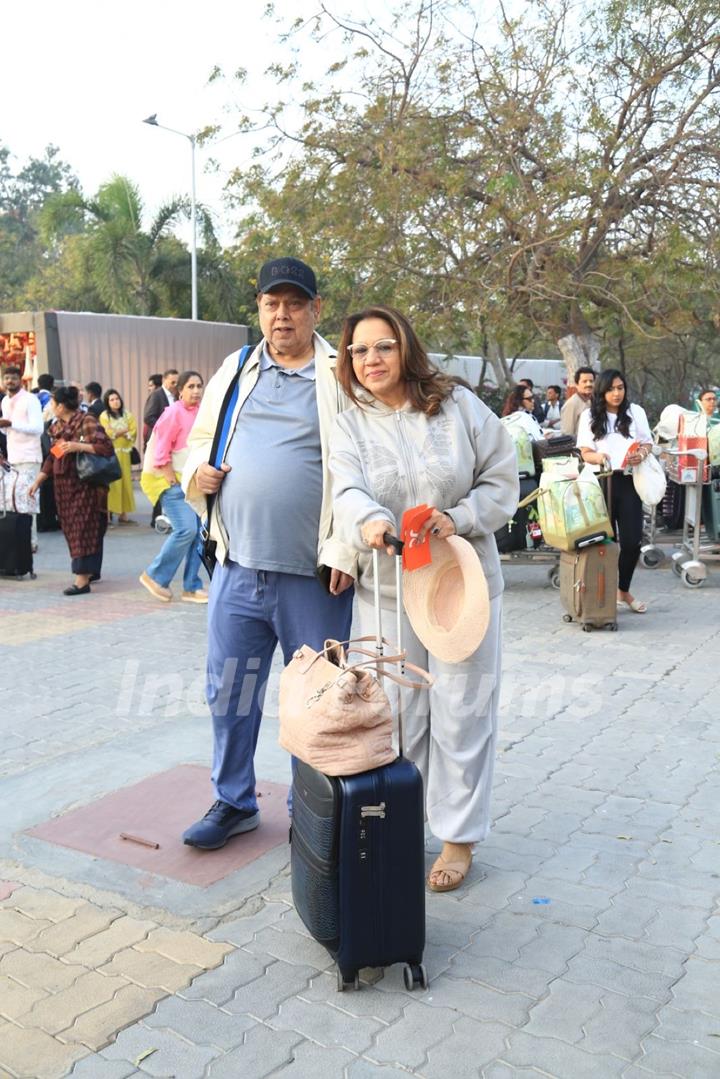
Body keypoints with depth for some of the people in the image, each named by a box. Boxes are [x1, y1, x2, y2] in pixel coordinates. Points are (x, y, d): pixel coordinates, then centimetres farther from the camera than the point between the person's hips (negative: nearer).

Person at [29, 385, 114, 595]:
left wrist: (78, 446, -22)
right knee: (71, 528, 10)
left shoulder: (87, 422, -10)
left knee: (83, 528, -9)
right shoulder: (57, 427, 12)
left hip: (84, 484, -8)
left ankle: (82, 579, -10)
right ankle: (91, 570, 24)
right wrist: (38, 481, 14)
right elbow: (52, 457, 18)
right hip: (64, 485, 8)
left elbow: (106, 447, -15)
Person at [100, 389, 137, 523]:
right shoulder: (104, 416, 2)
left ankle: (123, 514, 6)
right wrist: (124, 431, -3)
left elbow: (133, 433, 3)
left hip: (124, 452, 4)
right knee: (111, 483, -10)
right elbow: (107, 434, -9)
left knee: (125, 482, 2)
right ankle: (107, 514, -10)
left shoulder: (127, 415, 13)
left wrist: (117, 433, -10)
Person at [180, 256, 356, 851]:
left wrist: (345, 551, -16)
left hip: (312, 576, -4)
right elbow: (201, 439, 23)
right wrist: (198, 470, 0)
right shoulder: (235, 372, 12)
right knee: (228, 691, 13)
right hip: (238, 568, 4)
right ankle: (233, 803, 32)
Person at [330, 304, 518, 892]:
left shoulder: (458, 406, -1)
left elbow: (502, 480, 1)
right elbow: (348, 491, -18)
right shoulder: (350, 426, 1)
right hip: (386, 589, 1)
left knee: (461, 712, 5)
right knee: (398, 715, 10)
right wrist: (369, 520, -40)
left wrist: (458, 519, -16)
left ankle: (459, 837, 19)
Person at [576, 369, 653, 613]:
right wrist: (597, 457, -19)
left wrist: (641, 454, -12)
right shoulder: (589, 416, 5)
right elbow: (585, 452, 3)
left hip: (628, 482, 1)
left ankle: (623, 590, 20)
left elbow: (648, 443, 11)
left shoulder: (636, 412, 8)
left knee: (632, 540, -1)